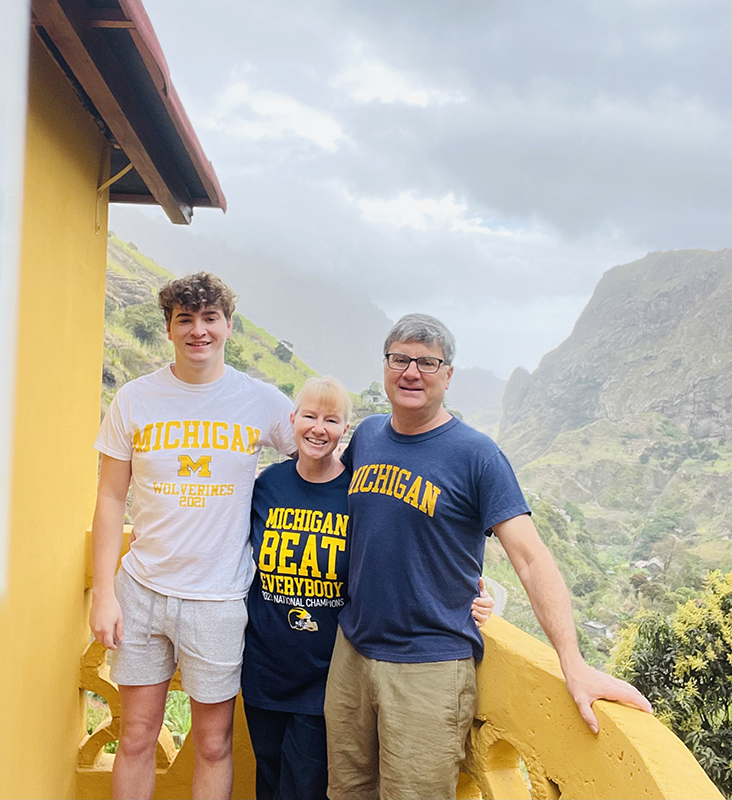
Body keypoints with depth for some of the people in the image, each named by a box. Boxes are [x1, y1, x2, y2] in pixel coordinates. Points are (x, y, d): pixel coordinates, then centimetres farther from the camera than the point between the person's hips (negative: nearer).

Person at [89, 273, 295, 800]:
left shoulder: (263, 402, -4)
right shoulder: (134, 400, -1)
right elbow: (111, 499, 2)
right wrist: (103, 593, -2)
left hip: (219, 598, -1)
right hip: (141, 590, 1)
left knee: (214, 744, 11)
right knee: (136, 739, 12)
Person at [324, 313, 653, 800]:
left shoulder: (475, 455, -12)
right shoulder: (367, 436, 5)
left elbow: (531, 559, -17)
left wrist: (575, 666, -25)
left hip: (430, 668, -5)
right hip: (351, 650, 6)